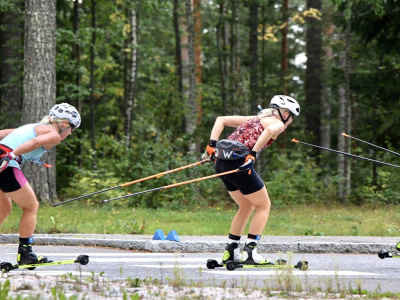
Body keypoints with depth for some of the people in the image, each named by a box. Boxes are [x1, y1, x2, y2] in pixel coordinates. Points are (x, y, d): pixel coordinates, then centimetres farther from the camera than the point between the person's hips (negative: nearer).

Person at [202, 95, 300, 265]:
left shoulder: (254, 119, 28)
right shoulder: (277, 123, 4)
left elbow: (221, 120, 25)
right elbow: (270, 130, -22)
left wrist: (212, 145, 14)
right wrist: (253, 154, -21)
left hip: (221, 163, 8)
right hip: (239, 163, -8)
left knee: (247, 206, 23)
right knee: (264, 205, 7)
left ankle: (231, 251, 22)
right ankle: (249, 252, -1)